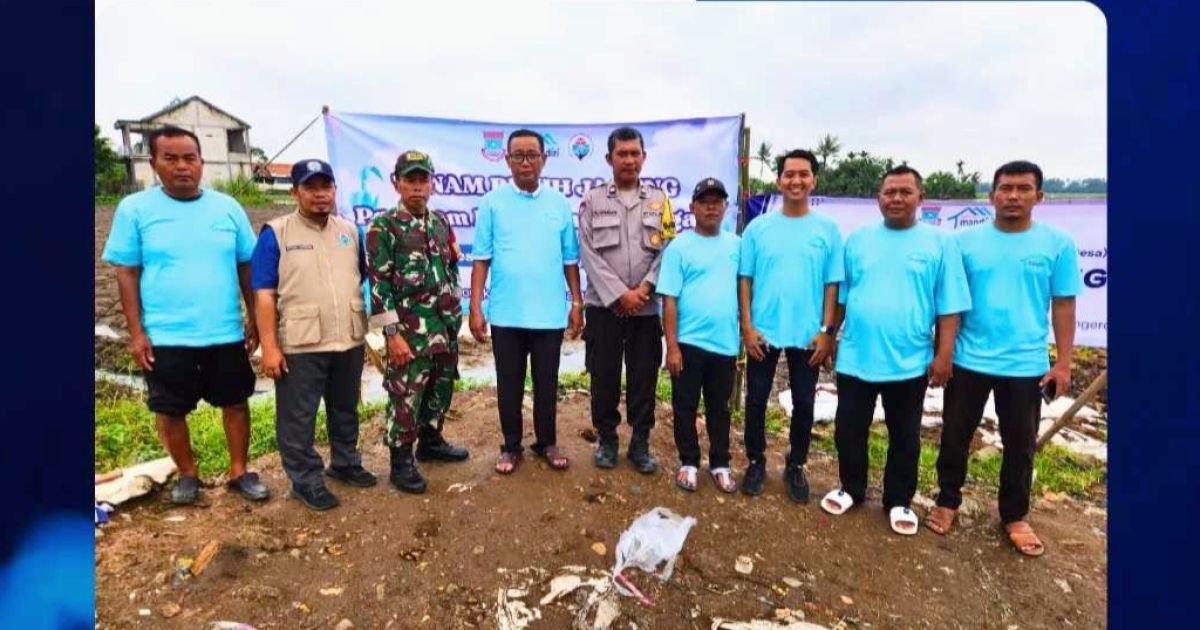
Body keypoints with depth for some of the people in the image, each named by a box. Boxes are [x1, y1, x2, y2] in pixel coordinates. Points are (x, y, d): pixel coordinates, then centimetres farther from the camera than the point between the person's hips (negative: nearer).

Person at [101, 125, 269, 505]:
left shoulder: (227, 207, 2)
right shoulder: (134, 209, -3)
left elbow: (247, 267, 6)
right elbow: (127, 273, -2)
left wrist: (255, 319, 5)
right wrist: (136, 332, -6)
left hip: (226, 333, 2)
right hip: (166, 337, -1)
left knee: (235, 402, 11)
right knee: (170, 411, 11)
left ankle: (239, 472, 29)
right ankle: (187, 474, 33)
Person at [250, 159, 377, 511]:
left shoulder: (349, 231, 8)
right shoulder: (275, 234, -6)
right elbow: (263, 295, -9)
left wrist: (368, 329, 12)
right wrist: (269, 346, -14)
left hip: (349, 342, 5)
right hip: (300, 346, -4)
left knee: (345, 411, 19)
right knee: (298, 419, 6)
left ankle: (345, 463, 37)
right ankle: (305, 481, 21)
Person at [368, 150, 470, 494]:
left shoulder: (441, 223, 9)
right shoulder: (383, 226, -9)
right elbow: (378, 283, -13)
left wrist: (455, 315, 14)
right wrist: (392, 333, -16)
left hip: (445, 327, 6)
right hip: (410, 330, -6)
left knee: (441, 389, 17)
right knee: (405, 396, 2)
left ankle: (430, 441, 37)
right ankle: (402, 462, 17)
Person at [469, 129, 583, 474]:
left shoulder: (559, 203, 4)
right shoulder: (492, 202, 0)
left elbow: (570, 260, 6)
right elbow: (481, 259, -1)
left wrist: (577, 303, 4)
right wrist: (475, 308, -5)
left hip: (550, 313, 1)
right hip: (506, 313, -1)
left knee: (546, 383, 12)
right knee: (509, 384, 11)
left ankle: (547, 442, 30)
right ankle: (511, 446, 28)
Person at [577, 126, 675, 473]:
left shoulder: (659, 200, 9)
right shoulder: (592, 200, 4)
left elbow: (667, 250, 2)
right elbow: (589, 254, -4)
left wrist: (645, 288, -12)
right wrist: (619, 294, -12)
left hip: (647, 307, 1)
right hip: (603, 305, -1)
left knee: (643, 379, 6)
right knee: (604, 378, 6)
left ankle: (640, 444, 21)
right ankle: (607, 440, 24)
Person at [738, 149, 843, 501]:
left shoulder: (828, 229, 1)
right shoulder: (758, 227, 0)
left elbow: (832, 284, 2)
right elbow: (745, 280, 1)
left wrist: (826, 331, -3)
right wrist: (746, 326, -6)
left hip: (808, 335, 1)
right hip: (763, 332, 0)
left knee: (804, 404, 10)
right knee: (756, 400, 8)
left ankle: (796, 467, 30)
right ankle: (756, 463, 27)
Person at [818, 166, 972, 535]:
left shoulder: (940, 242, -1)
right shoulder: (858, 239, 5)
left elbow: (949, 307, -2)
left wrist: (944, 354, -7)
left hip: (909, 363, -1)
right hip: (855, 359, 2)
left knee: (904, 439, 13)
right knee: (849, 432, 12)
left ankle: (899, 501, 32)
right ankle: (851, 489, 34)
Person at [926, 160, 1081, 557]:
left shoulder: (1058, 244, -1)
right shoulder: (966, 241, -2)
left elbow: (1064, 305, 2)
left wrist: (1064, 362, -2)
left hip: (1027, 365, 0)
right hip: (969, 360, 0)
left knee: (1020, 445, 13)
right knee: (956, 436, 11)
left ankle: (1014, 517, 32)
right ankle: (947, 501, 30)